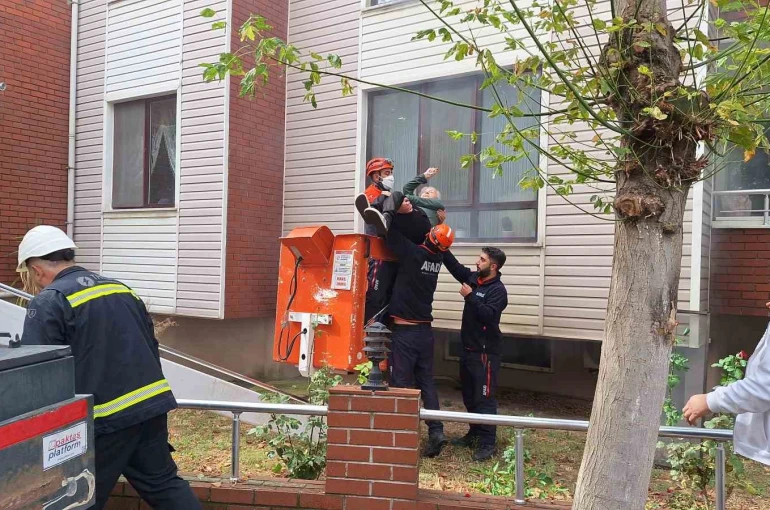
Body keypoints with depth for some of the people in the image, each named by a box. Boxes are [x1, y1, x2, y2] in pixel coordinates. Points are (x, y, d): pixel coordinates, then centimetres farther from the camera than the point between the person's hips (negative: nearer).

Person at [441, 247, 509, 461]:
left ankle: (488, 443, 1)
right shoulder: (473, 279, 8)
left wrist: (470, 297, -24)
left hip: (485, 352, -8)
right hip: (468, 348, 8)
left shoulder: (498, 290, -15)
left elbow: (489, 315, -27)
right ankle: (474, 434, 30)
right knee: (469, 396, 17)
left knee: (484, 398, -5)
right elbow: (454, 266, 14)